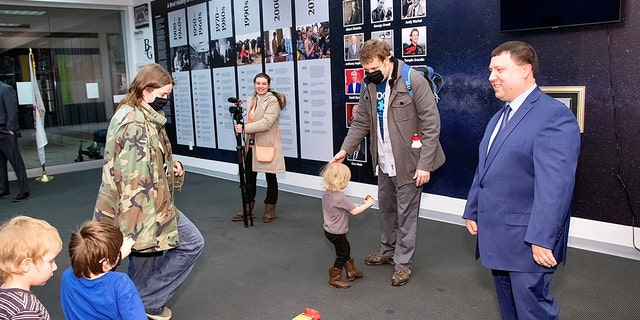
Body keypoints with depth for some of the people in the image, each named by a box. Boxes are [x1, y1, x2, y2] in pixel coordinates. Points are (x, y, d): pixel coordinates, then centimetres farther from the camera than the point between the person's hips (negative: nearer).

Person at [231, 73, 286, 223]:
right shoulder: (251, 100, 13)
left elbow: (266, 123, -23)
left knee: (270, 177, 6)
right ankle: (248, 209, 23)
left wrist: (245, 128, -26)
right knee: (249, 176, 10)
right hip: (252, 144, 7)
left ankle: (270, 209, 20)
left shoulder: (273, 100, -12)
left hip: (267, 144, -7)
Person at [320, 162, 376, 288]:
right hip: (337, 233, -9)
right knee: (342, 255, 7)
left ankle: (351, 271, 37)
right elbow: (355, 211, -20)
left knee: (346, 249, 24)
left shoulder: (327, 193, -1)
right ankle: (334, 278, 17)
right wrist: (368, 204, -7)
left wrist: (353, 205, 9)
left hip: (329, 229, 9)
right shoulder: (341, 197, -28)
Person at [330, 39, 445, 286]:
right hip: (384, 162, 6)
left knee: (406, 213, 4)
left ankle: (403, 262, 19)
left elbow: (431, 124, -16)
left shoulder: (413, 81, -16)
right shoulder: (370, 86, 3)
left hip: (408, 162, -6)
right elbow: (361, 122, 9)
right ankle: (387, 251, 38)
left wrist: (424, 164, -18)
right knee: (386, 208, 19)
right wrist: (345, 149, -3)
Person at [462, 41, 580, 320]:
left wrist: (542, 238, -25)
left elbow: (555, 184, -23)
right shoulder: (499, 117, 15)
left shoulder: (554, 114, -15)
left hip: (527, 240, -8)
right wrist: (472, 211, 18)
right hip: (497, 236, 9)